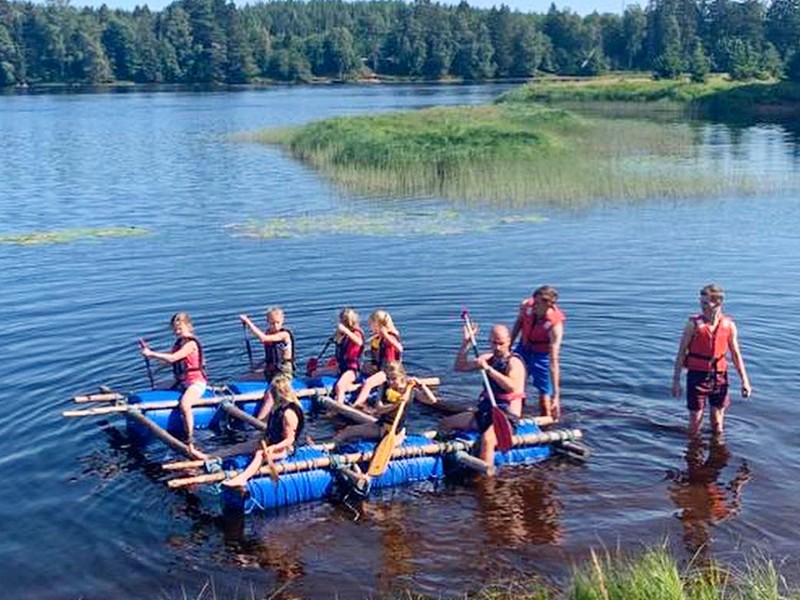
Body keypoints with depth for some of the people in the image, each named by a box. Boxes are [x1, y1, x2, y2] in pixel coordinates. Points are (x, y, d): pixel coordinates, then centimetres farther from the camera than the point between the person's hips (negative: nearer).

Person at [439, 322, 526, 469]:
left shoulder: (514, 362, -12)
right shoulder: (489, 359, 11)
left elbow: (512, 386, -31)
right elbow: (460, 366, 13)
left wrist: (488, 369, -29)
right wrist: (466, 342, 2)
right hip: (486, 412, 9)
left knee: (487, 440, -38)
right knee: (444, 424, 11)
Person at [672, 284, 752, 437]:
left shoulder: (729, 325, -1)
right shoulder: (694, 324, -9)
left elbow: (736, 354, 6)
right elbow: (681, 352, -5)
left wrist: (744, 380, 2)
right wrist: (676, 380, -8)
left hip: (719, 377, 2)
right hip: (697, 376, -2)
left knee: (718, 427, 10)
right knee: (695, 426, 2)